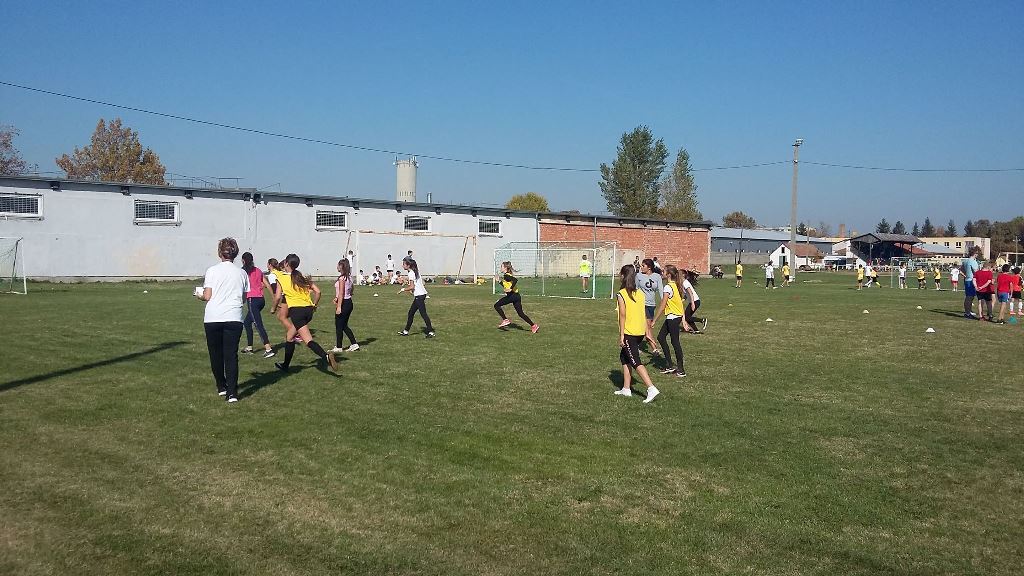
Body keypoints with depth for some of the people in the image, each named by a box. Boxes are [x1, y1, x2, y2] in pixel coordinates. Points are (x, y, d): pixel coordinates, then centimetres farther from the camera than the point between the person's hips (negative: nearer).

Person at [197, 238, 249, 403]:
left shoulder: (212, 270, 0)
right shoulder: (241, 273, 7)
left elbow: (207, 296, -4)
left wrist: (200, 296, 18)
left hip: (213, 318, -1)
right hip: (233, 318, 1)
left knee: (216, 354, 15)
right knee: (231, 355, 0)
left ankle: (221, 387, 26)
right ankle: (232, 392, -9)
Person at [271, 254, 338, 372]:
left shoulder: (281, 278, 0)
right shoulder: (303, 276, 13)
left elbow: (278, 297, -3)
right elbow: (317, 292, 7)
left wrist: (274, 308, 15)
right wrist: (314, 305, 20)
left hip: (296, 310, -7)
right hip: (308, 309, 7)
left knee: (308, 340, -14)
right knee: (289, 336, 23)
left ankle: (326, 357, -37)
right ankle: (285, 365, 32)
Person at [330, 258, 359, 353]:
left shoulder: (342, 278, -16)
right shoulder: (349, 277, 10)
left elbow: (341, 293, -20)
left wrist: (339, 306, -20)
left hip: (343, 303, -9)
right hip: (349, 302, 9)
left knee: (339, 326, 2)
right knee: (344, 326, 16)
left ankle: (338, 347, 9)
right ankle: (354, 344, 14)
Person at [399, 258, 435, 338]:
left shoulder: (411, 273, -14)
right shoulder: (416, 271, 14)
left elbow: (412, 287, -20)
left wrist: (403, 289, -7)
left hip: (419, 295, -10)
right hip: (421, 294, 10)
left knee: (423, 314, -9)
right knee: (411, 313, 14)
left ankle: (430, 332, -9)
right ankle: (406, 331, 20)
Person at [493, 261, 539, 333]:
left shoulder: (506, 275, -10)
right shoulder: (508, 275, 19)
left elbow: (515, 280, -27)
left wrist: (511, 289, -26)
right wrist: (500, 281, 22)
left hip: (512, 296, -10)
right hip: (516, 296, 10)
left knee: (496, 305, 0)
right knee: (520, 313, 10)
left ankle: (505, 320, -2)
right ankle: (533, 325, 6)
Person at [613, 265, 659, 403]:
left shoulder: (621, 294, -10)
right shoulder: (639, 293, 9)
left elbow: (623, 315, -14)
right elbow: (643, 315, 10)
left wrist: (621, 335, -12)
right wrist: (647, 333, 14)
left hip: (629, 333, -7)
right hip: (640, 332, 7)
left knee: (636, 362, -7)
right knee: (624, 357, 20)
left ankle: (651, 388, -19)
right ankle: (626, 389, 24)